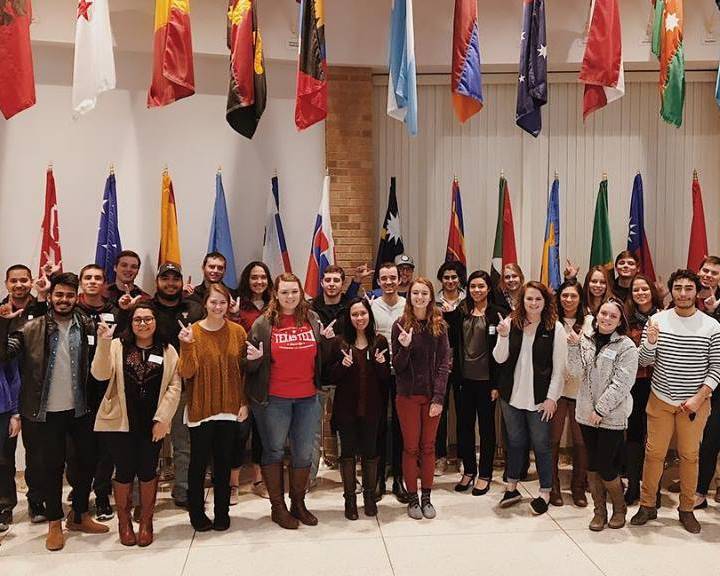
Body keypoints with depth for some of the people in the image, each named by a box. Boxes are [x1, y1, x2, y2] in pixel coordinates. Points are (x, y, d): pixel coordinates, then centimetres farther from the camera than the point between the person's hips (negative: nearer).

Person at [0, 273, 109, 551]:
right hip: (48, 411, -3)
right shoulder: (32, 328, -5)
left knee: (87, 461, 13)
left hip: (80, 408, 3)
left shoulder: (85, 324, 1)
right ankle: (55, 523, 26)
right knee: (52, 466, 9)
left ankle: (79, 516, 33)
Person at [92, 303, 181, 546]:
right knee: (124, 471, 5)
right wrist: (103, 343, -25)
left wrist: (161, 419, -8)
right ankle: (124, 522, 25)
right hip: (119, 422, -1)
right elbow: (100, 374, -13)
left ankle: (146, 522, 25)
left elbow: (174, 387, 0)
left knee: (148, 471, 7)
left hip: (152, 423, 1)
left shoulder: (167, 351, 4)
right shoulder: (117, 346, 0)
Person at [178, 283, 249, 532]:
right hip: (201, 409, -2)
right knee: (199, 462, 8)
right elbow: (186, 373, -12)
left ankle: (222, 513, 25)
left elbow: (243, 370, 5)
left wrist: (244, 402, 1)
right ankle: (197, 514, 23)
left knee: (224, 462, 11)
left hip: (229, 408, 2)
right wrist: (187, 345, -26)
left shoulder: (237, 331, 0)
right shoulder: (192, 332, -6)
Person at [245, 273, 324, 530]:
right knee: (274, 451, 9)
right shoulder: (263, 323, -5)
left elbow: (321, 357, 14)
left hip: (308, 398, 3)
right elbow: (251, 365, 1)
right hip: (274, 399, -3)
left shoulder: (313, 319, 4)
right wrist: (254, 358, -21)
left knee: (303, 453, 12)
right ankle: (277, 506, 24)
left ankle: (298, 503, 30)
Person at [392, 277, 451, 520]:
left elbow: (444, 363, -2)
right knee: (411, 447, 5)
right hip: (408, 395, -1)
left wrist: (439, 397, -10)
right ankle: (412, 498, 17)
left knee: (428, 447, 9)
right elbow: (397, 367, -2)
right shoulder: (400, 325, -3)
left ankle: (426, 497, 20)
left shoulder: (439, 326, 1)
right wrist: (404, 348, -22)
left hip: (432, 395, 1)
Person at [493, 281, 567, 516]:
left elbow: (559, 367, -6)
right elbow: (500, 359, -2)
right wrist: (503, 337, -19)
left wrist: (552, 397, -9)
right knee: (515, 442, 15)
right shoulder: (511, 323, -1)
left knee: (541, 444, 6)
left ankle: (545, 492, 21)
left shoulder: (555, 328, -7)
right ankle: (512, 487, 29)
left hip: (540, 398, -3)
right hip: (512, 395, 3)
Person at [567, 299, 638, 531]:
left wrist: (600, 410, -15)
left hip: (612, 417, -4)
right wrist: (574, 347, -15)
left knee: (606, 468, -1)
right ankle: (600, 510, 26)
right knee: (592, 466, 11)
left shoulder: (626, 347, -9)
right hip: (586, 414, 4)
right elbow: (576, 372, -1)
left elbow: (621, 383, -13)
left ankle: (620, 508, 24)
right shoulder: (586, 340, 5)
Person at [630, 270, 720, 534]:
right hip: (660, 399, 1)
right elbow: (645, 361, -3)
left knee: (689, 455, 9)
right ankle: (647, 505, 20)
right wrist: (650, 342, -24)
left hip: (694, 402, 0)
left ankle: (687, 509, 25)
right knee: (654, 453, 6)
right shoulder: (658, 320, -3)